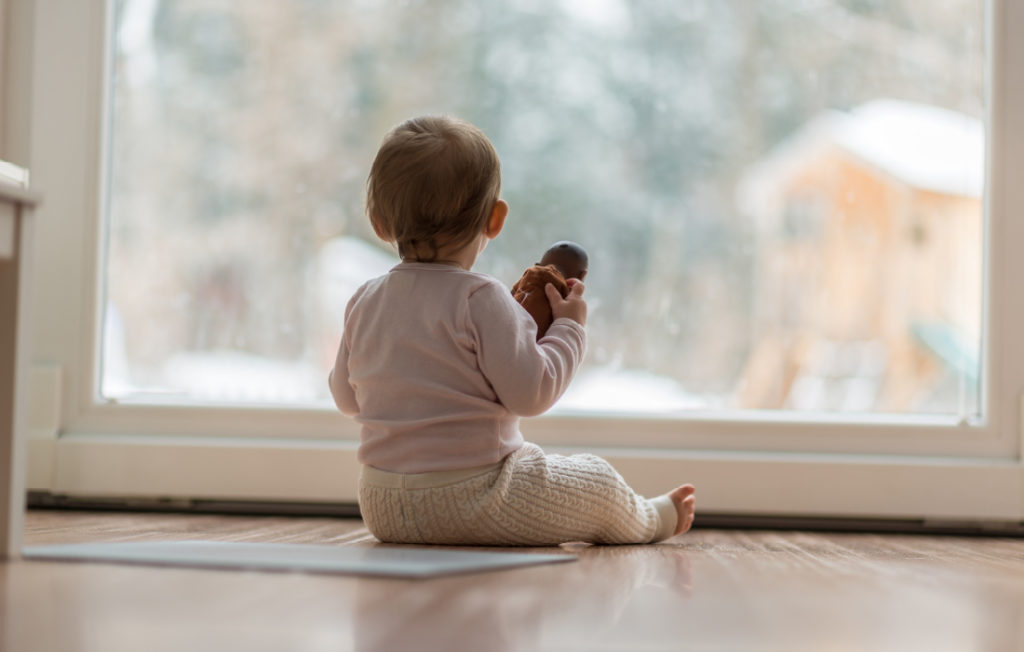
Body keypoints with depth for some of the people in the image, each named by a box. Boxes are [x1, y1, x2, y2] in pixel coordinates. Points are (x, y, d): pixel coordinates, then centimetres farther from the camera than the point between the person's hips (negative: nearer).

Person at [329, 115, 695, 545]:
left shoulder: (364, 303, 2)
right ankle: (652, 519, 42)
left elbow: (347, 398, 14)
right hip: (469, 505, -7)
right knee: (596, 481, 14)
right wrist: (568, 328, -4)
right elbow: (531, 393, -18)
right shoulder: (481, 300, -18)